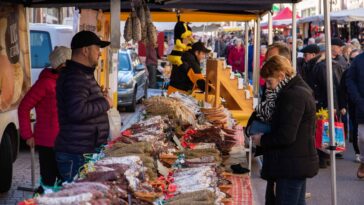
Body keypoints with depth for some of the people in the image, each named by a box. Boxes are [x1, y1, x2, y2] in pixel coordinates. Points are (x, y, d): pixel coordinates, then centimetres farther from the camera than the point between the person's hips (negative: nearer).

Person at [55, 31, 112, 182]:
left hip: (86, 151, 10)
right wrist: (105, 104, -15)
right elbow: (77, 111, -29)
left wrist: (99, 97, 15)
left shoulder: (82, 74, 18)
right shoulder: (75, 77, -17)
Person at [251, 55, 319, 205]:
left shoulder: (292, 95, -21)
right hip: (301, 163, 11)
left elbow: (286, 136, -25)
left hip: (291, 166, -11)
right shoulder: (300, 89, 12)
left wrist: (262, 140, -10)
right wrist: (266, 135, 8)